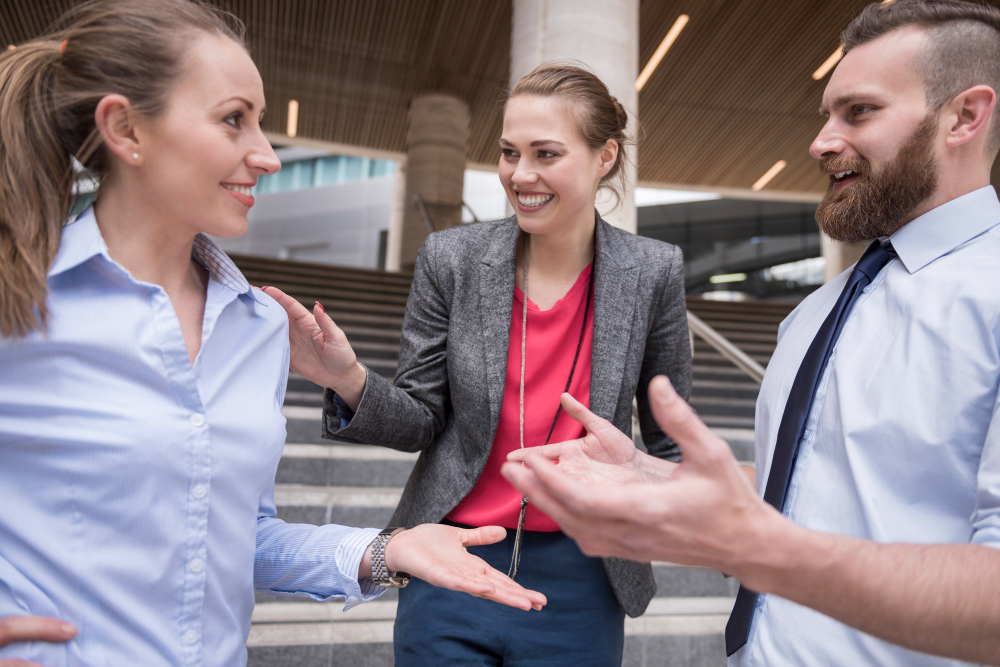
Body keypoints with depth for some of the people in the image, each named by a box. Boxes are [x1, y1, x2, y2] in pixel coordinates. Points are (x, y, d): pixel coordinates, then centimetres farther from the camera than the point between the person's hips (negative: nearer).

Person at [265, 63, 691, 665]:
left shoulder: (654, 273, -8)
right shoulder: (451, 259, -8)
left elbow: (672, 441, 2)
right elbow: (423, 420, -3)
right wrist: (348, 380, -21)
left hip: (578, 581, 1)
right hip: (450, 569, 0)